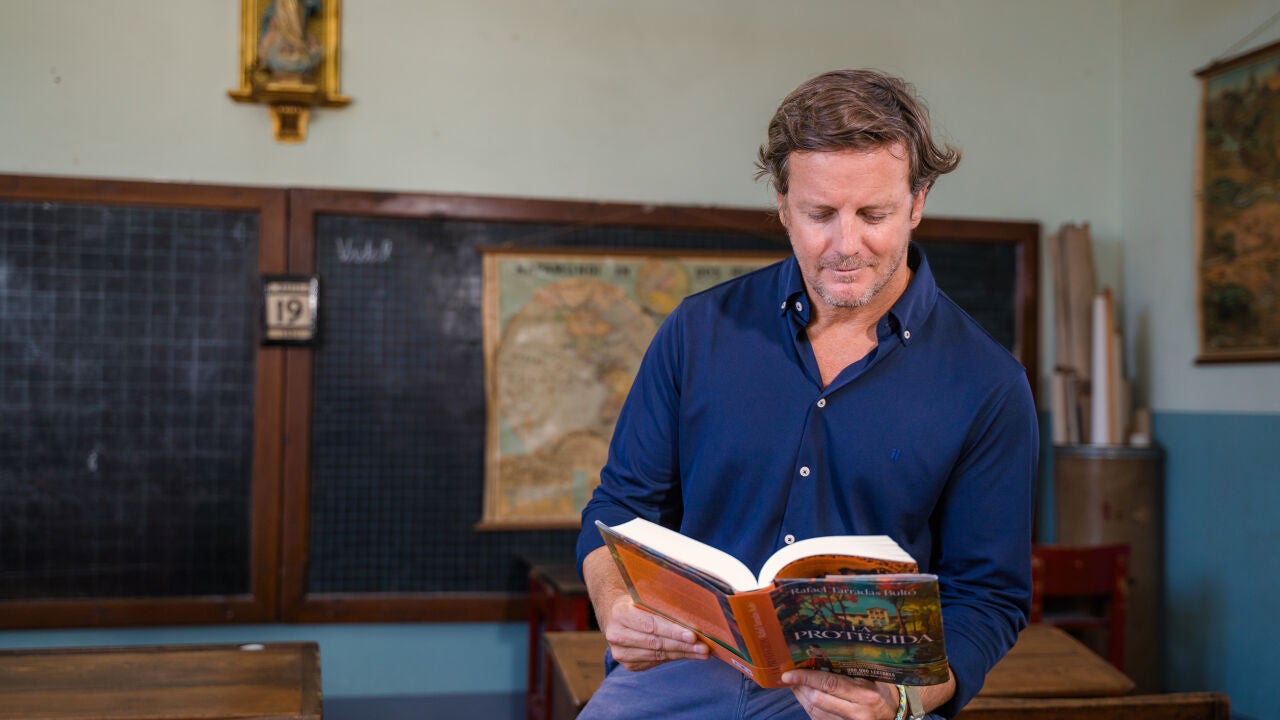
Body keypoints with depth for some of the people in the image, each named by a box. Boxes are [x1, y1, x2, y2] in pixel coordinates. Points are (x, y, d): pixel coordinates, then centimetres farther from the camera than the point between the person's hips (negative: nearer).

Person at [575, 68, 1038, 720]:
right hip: (687, 664, 0)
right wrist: (618, 607, -12)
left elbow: (988, 597, 1)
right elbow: (622, 507, 9)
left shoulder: (988, 385, -2)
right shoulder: (700, 330, 4)